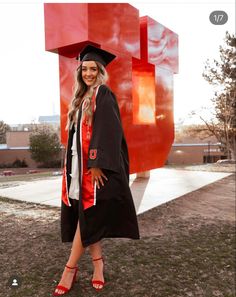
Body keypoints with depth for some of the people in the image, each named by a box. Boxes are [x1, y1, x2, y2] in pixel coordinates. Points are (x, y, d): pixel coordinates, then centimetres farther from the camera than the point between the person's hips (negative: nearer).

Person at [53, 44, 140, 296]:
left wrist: (97, 163, -22)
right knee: (86, 217, 8)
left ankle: (70, 269, 10)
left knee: (88, 215, -1)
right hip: (80, 165, 8)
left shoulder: (104, 95, -5)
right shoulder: (82, 97, 18)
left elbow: (107, 132, -15)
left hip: (97, 165, -8)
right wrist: (72, 165, 14)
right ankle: (98, 263, 20)